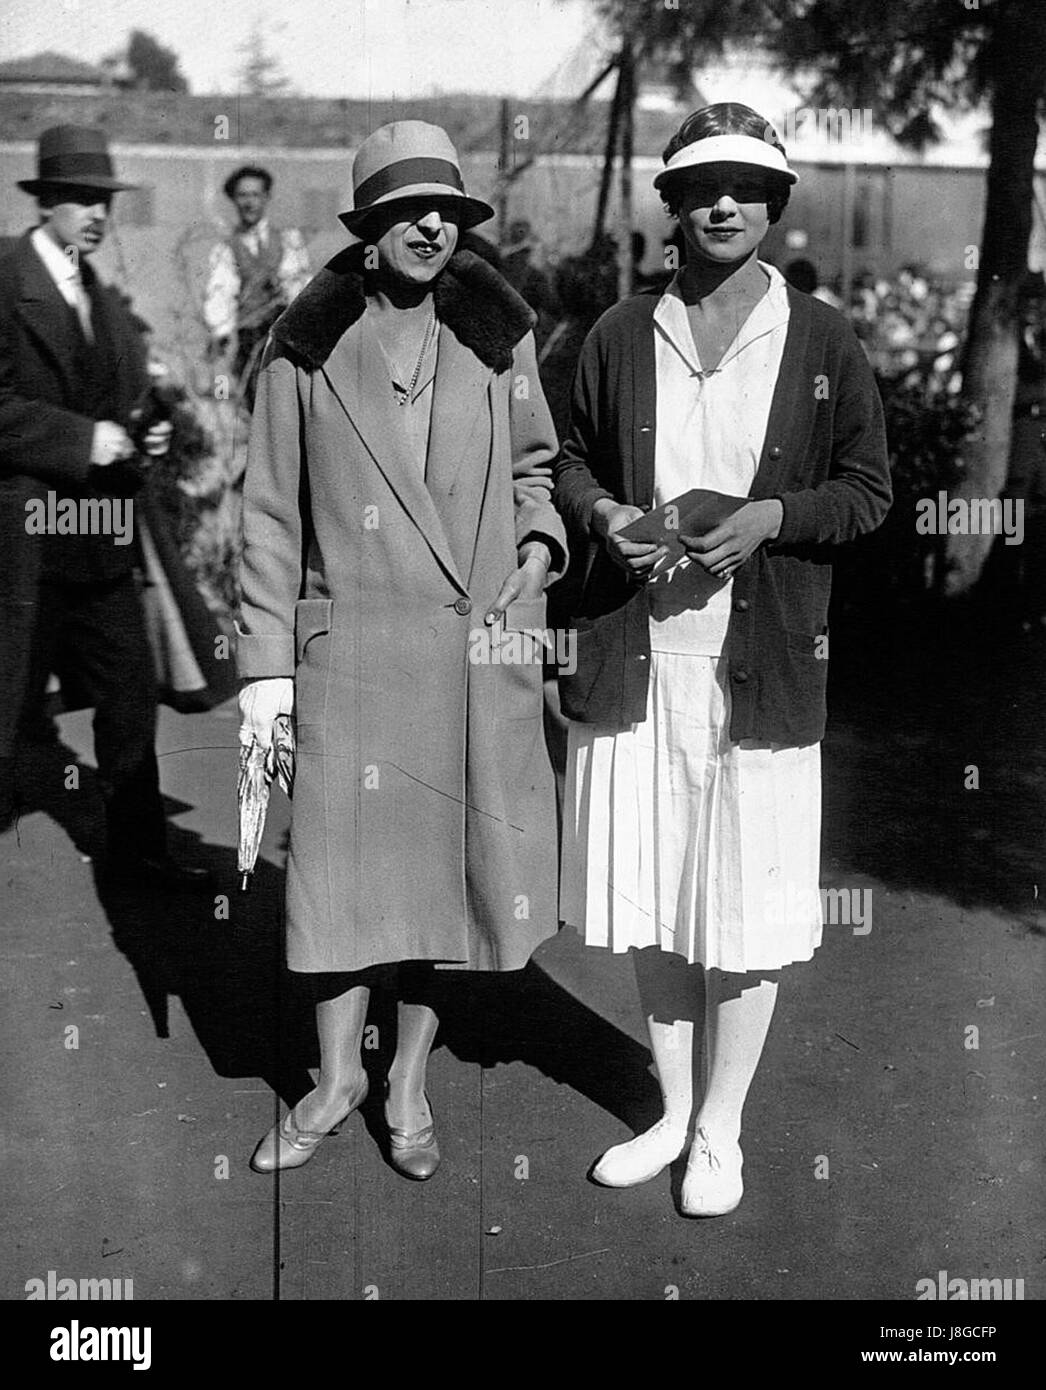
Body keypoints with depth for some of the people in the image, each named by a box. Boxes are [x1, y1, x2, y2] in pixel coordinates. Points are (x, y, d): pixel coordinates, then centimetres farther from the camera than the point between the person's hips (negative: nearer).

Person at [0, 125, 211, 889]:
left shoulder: (109, 304, 16)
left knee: (131, 695, 13)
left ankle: (137, 846, 27)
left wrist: (147, 435, 4)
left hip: (102, 539, 8)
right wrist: (83, 439, -21)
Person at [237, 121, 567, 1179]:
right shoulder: (307, 348, 2)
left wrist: (539, 543, 0)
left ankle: (408, 1082, 25)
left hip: (477, 647, 2)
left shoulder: (497, 336, 6)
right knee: (345, 855, 0)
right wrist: (265, 664, -1)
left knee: (453, 860, 7)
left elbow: (533, 463, 20)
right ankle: (337, 1075, 21)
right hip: (349, 647, -1)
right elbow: (271, 513, 3)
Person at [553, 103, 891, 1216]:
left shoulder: (822, 342, 1)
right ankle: (672, 1110, 32)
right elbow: (571, 459, 16)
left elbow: (868, 489, 5)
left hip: (761, 664, -2)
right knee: (647, 905, 12)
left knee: (746, 912, 5)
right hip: (632, 660, 2)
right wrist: (604, 514, -6)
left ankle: (721, 1131, 25)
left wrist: (771, 517, -13)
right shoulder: (621, 335, 7)